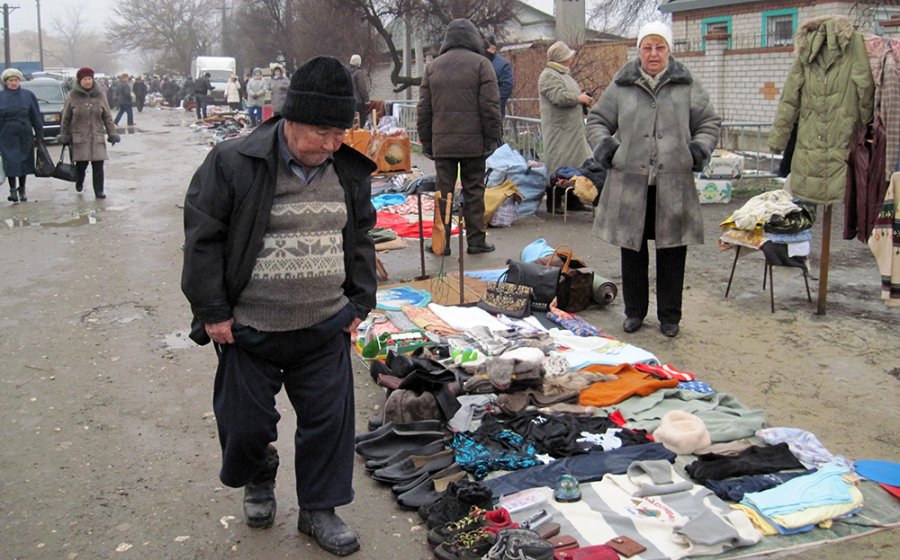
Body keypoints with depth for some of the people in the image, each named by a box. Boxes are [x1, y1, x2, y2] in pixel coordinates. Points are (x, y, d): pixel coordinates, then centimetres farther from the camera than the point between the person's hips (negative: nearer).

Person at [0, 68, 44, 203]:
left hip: (25, 136, 1)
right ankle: (13, 190, 1)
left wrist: (39, 135, 2)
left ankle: (22, 190, 19)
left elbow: (36, 116, 5)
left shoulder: (28, 95, 3)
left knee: (24, 162, 7)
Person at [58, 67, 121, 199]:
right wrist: (64, 135, 2)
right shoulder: (72, 96, -1)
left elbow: (107, 117, 8)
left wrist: (112, 133, 3)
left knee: (98, 164, -3)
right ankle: (79, 183, 32)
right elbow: (66, 118, 3)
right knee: (81, 163, 3)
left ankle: (99, 190, 6)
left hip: (97, 137, 1)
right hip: (79, 137, -1)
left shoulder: (99, 95, 5)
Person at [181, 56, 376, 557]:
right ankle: (258, 480, 44)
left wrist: (359, 303, 9)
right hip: (249, 329, -3)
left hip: (326, 328, 3)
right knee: (247, 421, 11)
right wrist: (212, 311, -8)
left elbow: (360, 239, 14)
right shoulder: (234, 163, -13)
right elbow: (203, 238, -8)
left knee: (329, 419, 7)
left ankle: (319, 509, 28)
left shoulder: (350, 170, 2)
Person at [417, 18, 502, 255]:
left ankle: (441, 242, 8)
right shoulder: (481, 63, -1)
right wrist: (492, 138, -1)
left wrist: (426, 141, 15)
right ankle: (476, 240, 9)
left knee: (443, 192, 5)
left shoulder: (432, 66, 10)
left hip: (442, 142, 3)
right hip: (473, 142, -2)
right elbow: (490, 106, -6)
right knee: (474, 191, 5)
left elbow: (423, 109, 11)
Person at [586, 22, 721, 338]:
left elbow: (709, 123, 14)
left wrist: (699, 148, -3)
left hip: (673, 184, 0)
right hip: (630, 182, 0)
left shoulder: (687, 87, 7)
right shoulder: (621, 87, 6)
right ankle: (634, 312, 24)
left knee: (672, 251, 5)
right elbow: (597, 119, 15)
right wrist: (602, 144, -3)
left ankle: (669, 316, 20)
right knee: (632, 248, 8)